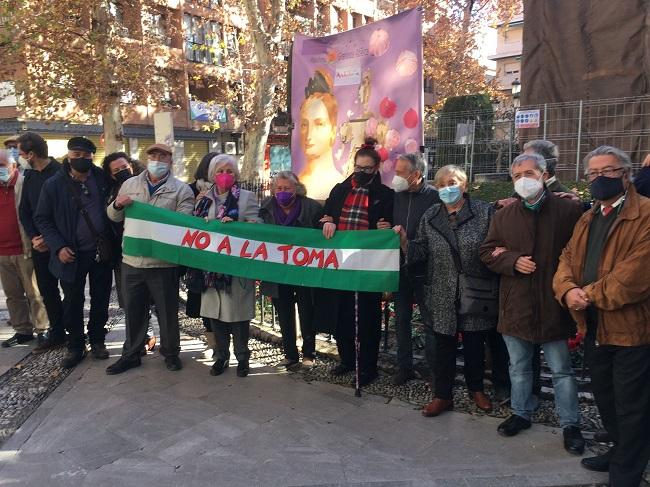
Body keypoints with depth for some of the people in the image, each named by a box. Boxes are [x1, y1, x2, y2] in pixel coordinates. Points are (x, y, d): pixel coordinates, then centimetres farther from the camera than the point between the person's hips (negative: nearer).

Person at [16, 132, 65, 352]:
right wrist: (34, 237, -3)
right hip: (40, 244, 6)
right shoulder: (29, 176, 9)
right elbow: (24, 211, 11)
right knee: (47, 291, 10)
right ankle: (56, 332, 21)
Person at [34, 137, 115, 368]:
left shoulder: (102, 178, 1)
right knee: (73, 302, 8)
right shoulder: (54, 184, -4)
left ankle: (97, 340, 29)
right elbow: (42, 219, 0)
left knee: (101, 299, 11)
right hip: (72, 254, -1)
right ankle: (75, 346, 23)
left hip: (102, 251, 2)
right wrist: (58, 247, -11)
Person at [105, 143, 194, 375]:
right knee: (133, 311, 16)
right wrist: (118, 205, -7)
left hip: (164, 262, -4)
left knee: (167, 311, 9)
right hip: (132, 260, 4)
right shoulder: (130, 184, 10)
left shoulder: (181, 189, -3)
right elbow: (113, 216, 15)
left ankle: (170, 353, 27)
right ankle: (131, 354, 32)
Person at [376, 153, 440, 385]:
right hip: (400, 266, 6)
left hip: (423, 268, -5)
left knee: (430, 321, 5)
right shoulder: (398, 196, 7)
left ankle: (435, 370, 18)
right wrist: (385, 228, -2)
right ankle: (404, 367, 26)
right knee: (401, 318, 12)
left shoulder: (434, 196, -11)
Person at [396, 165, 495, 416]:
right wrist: (404, 240, -10)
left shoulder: (484, 211, -4)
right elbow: (421, 252, 5)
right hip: (442, 295, 2)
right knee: (444, 344, 9)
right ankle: (443, 395, 24)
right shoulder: (430, 216, 6)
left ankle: (476, 389, 36)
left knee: (475, 343, 13)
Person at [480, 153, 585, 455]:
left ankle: (570, 424, 25)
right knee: (519, 367, 18)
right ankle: (521, 413, 35)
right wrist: (513, 261, -11)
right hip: (516, 305, 3)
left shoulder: (569, 211, -6)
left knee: (561, 369, 9)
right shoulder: (504, 216, 5)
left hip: (553, 306, -3)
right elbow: (487, 252, 5)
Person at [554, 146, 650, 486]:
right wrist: (568, 290, -13)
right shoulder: (587, 219, 14)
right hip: (594, 327, 8)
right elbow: (568, 258, 7)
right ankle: (621, 450, 44)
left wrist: (590, 295, -16)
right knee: (604, 398, 22)